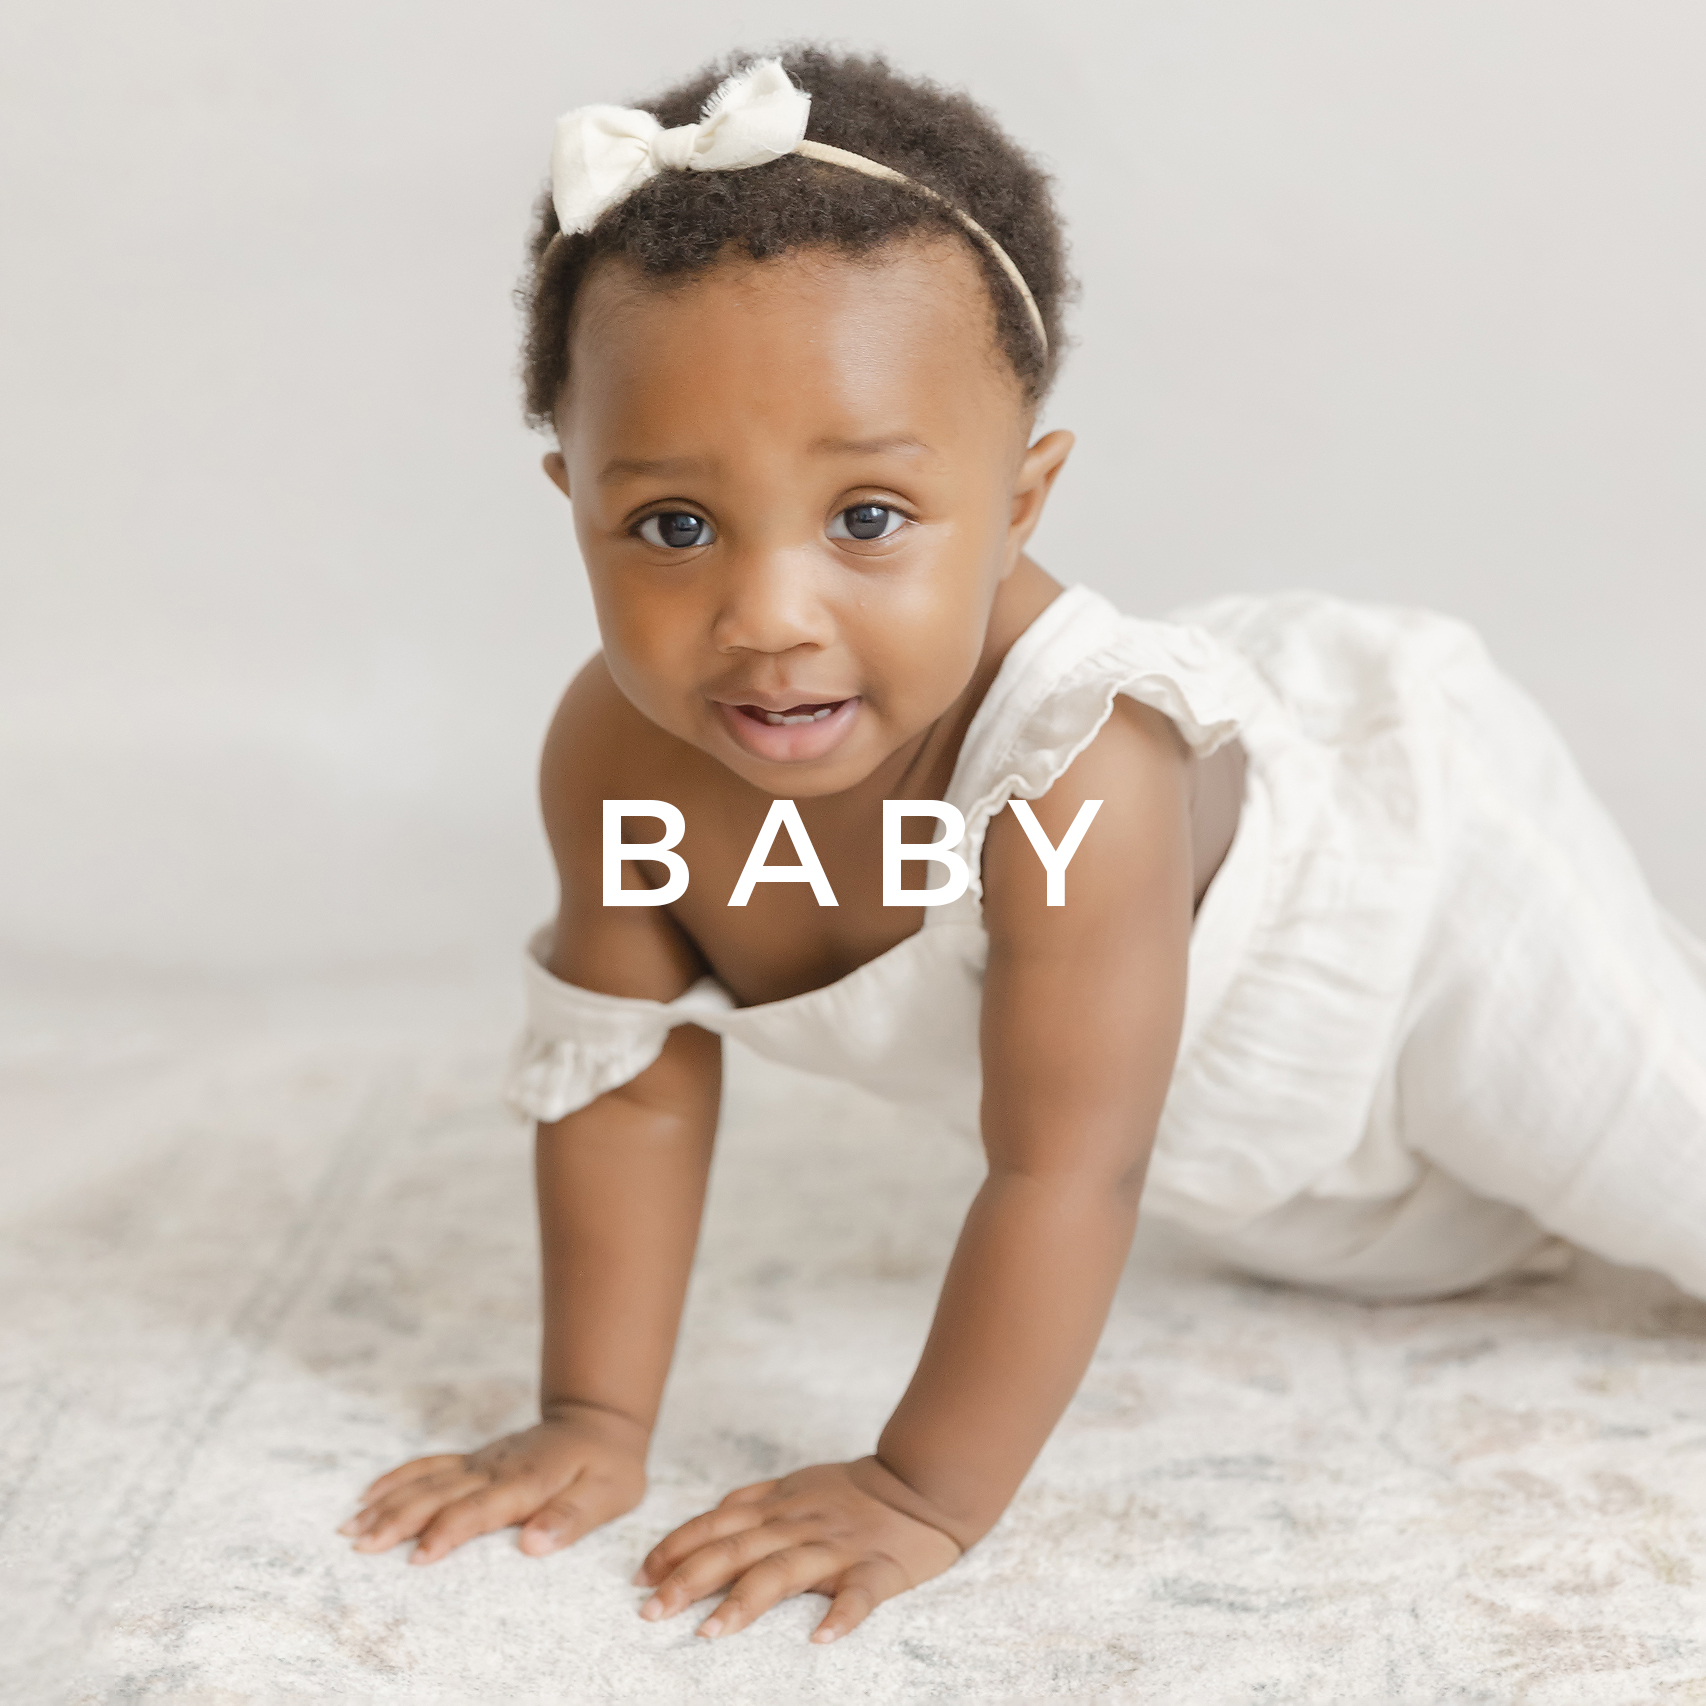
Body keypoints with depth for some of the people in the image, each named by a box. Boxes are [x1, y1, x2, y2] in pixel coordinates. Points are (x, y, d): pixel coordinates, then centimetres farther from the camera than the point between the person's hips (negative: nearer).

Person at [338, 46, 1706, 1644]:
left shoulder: (1079, 773, -48)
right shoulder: (616, 757, -30)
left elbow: (1065, 1172, -42)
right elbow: (625, 1087, -19)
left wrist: (923, 1494, -38)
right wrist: (593, 1422, -20)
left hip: (1412, 893, -6)